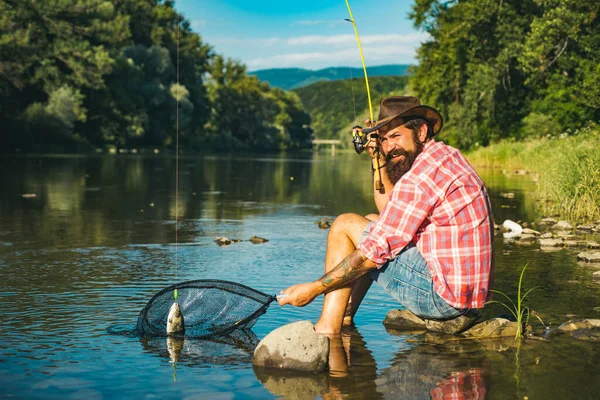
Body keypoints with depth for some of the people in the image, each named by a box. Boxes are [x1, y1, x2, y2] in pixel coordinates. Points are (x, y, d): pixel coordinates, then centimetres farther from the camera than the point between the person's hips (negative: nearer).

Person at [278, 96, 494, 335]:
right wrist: (380, 161, 16)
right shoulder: (448, 156, 13)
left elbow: (374, 252, -17)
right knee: (373, 222, 24)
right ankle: (343, 317, 21)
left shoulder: (423, 173, -18)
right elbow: (391, 213, 24)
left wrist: (315, 288, -10)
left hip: (441, 294, -10)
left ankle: (327, 329, 1)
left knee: (345, 225, -2)